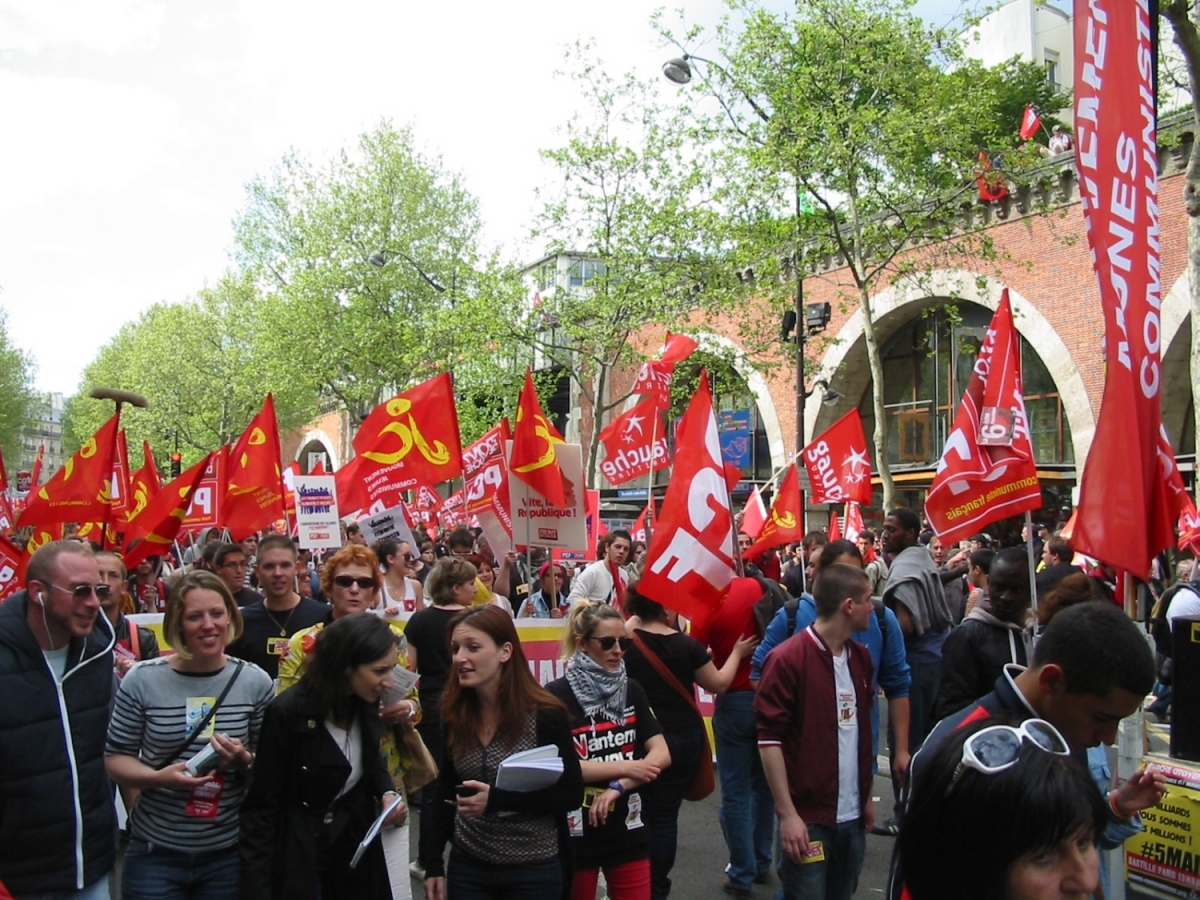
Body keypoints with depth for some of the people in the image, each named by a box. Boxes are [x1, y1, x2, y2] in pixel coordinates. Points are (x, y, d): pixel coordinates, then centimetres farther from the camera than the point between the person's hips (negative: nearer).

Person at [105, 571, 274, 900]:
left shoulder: (255, 681, -3)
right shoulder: (142, 679, -7)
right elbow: (115, 757, -1)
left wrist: (244, 761, -17)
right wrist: (158, 777, -19)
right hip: (155, 852, -1)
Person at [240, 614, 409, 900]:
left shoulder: (365, 704, -4)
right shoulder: (287, 713, -23)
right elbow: (262, 806, -18)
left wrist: (386, 792, -7)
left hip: (356, 854, 6)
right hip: (297, 864, -6)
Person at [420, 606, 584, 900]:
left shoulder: (545, 715, -15)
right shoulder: (452, 713, -2)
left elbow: (572, 794, -13)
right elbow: (444, 793, 6)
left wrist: (496, 800, -23)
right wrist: (433, 862, 1)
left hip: (534, 870, -3)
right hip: (467, 867, 3)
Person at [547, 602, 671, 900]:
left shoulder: (631, 691, 5)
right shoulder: (556, 696, -11)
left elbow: (662, 753, -1)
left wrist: (619, 786, -17)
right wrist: (626, 767, -13)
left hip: (628, 830, 4)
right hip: (576, 832, -4)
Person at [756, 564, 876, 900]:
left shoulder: (860, 657, 9)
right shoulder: (787, 659, -13)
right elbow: (769, 739, -13)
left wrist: (867, 796, 15)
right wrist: (787, 813, -16)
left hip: (853, 816, 7)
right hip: (807, 818, -6)